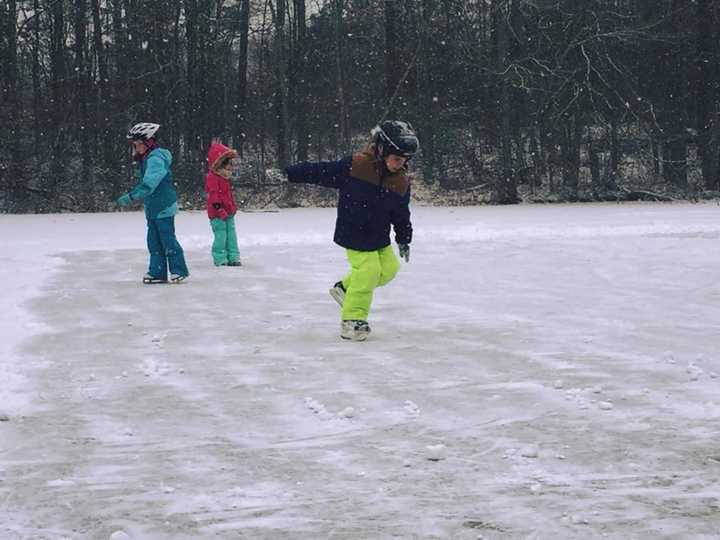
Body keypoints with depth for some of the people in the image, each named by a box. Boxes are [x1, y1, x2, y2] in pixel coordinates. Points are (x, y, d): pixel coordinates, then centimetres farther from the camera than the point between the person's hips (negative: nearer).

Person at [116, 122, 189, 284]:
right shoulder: (145, 160, 14)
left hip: (163, 207, -10)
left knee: (168, 240, -6)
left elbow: (149, 184, -31)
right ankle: (157, 272, 14)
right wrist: (132, 195, 16)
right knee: (154, 241, 10)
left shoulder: (156, 158, -19)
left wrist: (131, 197, -35)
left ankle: (179, 270, 2)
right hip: (152, 208, 10)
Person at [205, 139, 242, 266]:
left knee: (231, 235, 11)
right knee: (220, 236, -8)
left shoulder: (225, 177, 16)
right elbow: (213, 195, -21)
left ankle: (233, 257, 16)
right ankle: (220, 259, -2)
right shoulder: (212, 177, -14)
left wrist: (233, 207, 20)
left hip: (228, 213, 9)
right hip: (217, 214, -9)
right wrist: (219, 209, -25)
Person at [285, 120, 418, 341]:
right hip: (354, 234, -6)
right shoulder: (355, 166, -19)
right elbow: (322, 172, -13)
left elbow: (401, 215, 9)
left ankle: (345, 288, 25)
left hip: (380, 236, 6)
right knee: (367, 270, -14)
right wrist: (290, 173, -11)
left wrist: (404, 240, 8)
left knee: (389, 268, 5)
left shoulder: (401, 182, -3)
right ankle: (352, 320, -2)